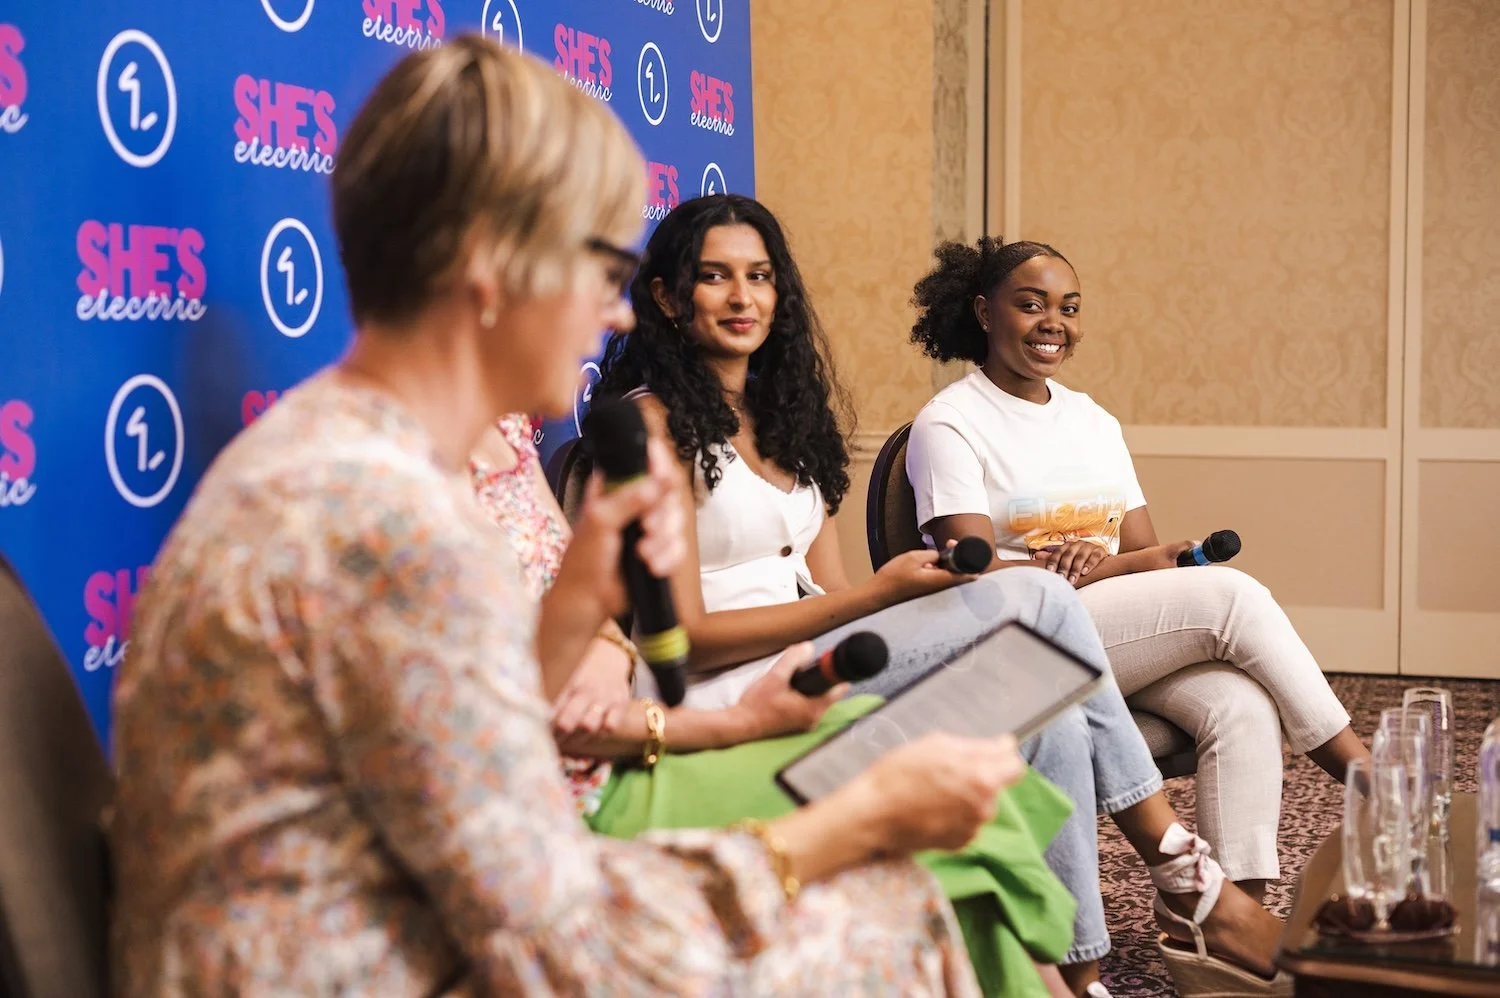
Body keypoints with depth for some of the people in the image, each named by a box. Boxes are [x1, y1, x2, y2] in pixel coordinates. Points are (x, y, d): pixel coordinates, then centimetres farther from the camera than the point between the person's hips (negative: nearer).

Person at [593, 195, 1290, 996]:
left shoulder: (781, 412, 18)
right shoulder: (656, 421, -8)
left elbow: (827, 591, 12)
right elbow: (688, 636, -14)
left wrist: (920, 587, -9)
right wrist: (881, 593, -17)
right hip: (726, 695, -8)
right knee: (1036, 599, -19)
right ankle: (1187, 884, -8)